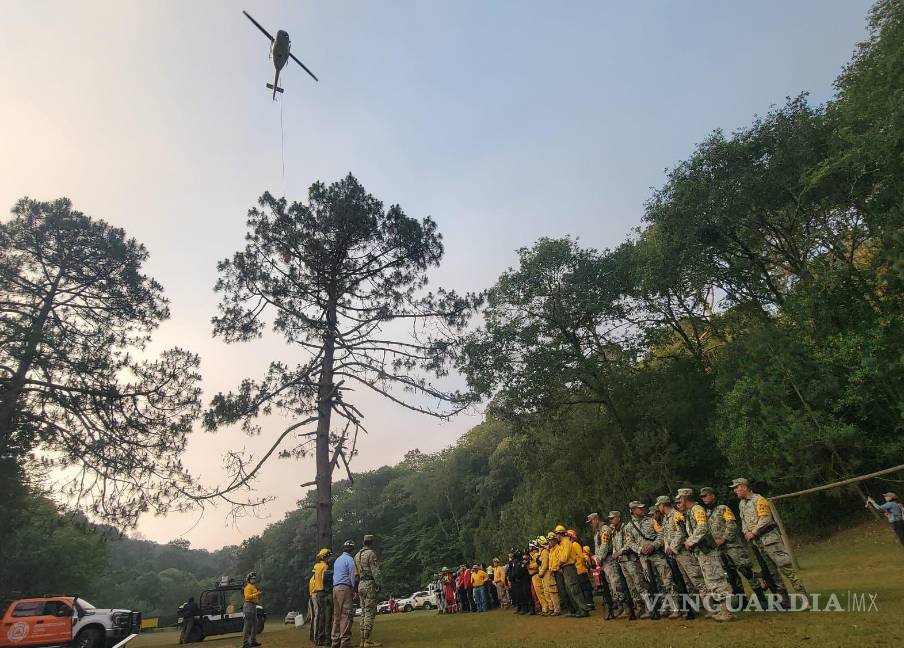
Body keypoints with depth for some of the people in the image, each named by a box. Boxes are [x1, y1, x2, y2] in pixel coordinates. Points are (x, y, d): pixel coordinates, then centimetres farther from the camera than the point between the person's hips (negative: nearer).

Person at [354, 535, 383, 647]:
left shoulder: (357, 555, 15)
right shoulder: (371, 554, -10)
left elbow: (355, 573, 16)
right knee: (370, 612, -6)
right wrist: (379, 585, -13)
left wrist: (356, 589, 19)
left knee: (364, 612, 11)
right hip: (370, 584, -8)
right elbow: (375, 571, -15)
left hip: (360, 585, 8)